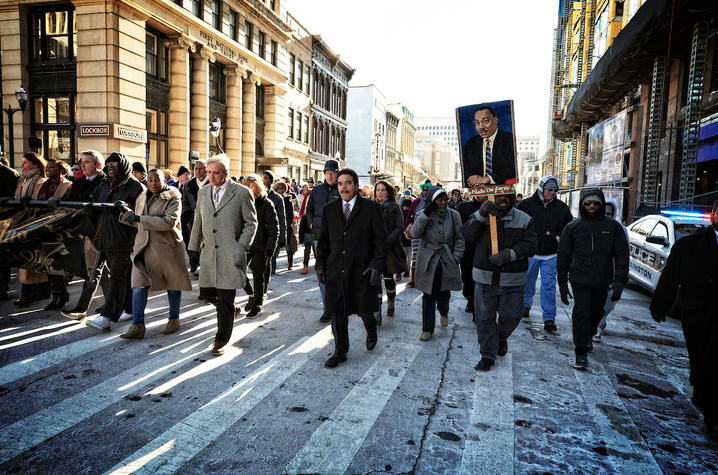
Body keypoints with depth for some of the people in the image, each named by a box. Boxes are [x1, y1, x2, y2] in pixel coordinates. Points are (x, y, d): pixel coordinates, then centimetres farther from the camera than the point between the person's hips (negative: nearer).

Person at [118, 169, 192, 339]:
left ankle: (174, 319, 25)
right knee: (139, 286, -4)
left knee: (172, 284, 8)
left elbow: (169, 222, -22)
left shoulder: (173, 198, -8)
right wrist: (127, 214, 9)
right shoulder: (142, 198, 13)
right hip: (144, 247, 5)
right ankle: (137, 326, 1)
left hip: (167, 247, -5)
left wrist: (140, 218, -20)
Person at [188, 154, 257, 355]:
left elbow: (251, 223, -1)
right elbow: (198, 222, 19)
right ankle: (230, 309, 40)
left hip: (230, 254, -5)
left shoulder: (242, 193, -4)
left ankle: (222, 339, 13)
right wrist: (194, 246, 15)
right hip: (209, 253, 6)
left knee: (225, 298, -3)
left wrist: (241, 247, -10)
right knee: (206, 291, 11)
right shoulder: (203, 192, 12)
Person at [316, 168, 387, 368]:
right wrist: (320, 265, 5)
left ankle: (371, 331, 43)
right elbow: (323, 240, 12)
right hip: (336, 271, 3)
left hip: (362, 271, -3)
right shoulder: (329, 209, 8)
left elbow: (380, 241, -3)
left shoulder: (371, 208, -2)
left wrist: (376, 266, -11)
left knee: (364, 309, 9)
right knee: (337, 314, 8)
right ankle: (340, 351, 25)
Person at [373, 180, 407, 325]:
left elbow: (399, 228, -3)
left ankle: (391, 302, 36)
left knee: (388, 278, 7)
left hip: (390, 248, -1)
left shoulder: (394, 207, 4)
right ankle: (376, 313, -6)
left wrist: (387, 242, -14)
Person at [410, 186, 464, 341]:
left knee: (444, 293, 7)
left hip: (447, 261, 1)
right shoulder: (422, 215, -2)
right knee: (428, 296, 0)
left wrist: (456, 257, -4)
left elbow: (459, 238, 6)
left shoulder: (453, 215, 0)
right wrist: (426, 214, -23)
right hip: (428, 261, -1)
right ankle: (427, 329, 14)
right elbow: (414, 234, -18)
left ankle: (443, 312, 43)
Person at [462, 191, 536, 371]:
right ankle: (488, 355, 20)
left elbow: (529, 245, -6)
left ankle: (502, 337, 39)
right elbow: (468, 234, -12)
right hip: (484, 277, 1)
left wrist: (508, 255, -20)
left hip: (512, 280, 0)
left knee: (511, 315, 5)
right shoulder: (481, 215, 4)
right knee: (484, 317, 5)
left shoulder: (524, 220, 2)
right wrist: (481, 214, -25)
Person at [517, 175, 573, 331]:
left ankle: (549, 318, 1)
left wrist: (560, 236, 0)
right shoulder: (527, 204, -4)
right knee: (528, 282, 14)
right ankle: (526, 305, 38)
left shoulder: (561, 207, 4)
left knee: (549, 286, -2)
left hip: (550, 255, 1)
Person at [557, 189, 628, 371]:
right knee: (581, 313, -9)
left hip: (603, 281, 2)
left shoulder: (613, 227, 4)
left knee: (596, 313, 15)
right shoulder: (573, 227, 3)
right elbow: (563, 256, 6)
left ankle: (588, 337, 43)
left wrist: (620, 280, -8)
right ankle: (581, 353, -2)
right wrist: (562, 283, 3)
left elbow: (622, 255, 3)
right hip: (580, 280, -2)